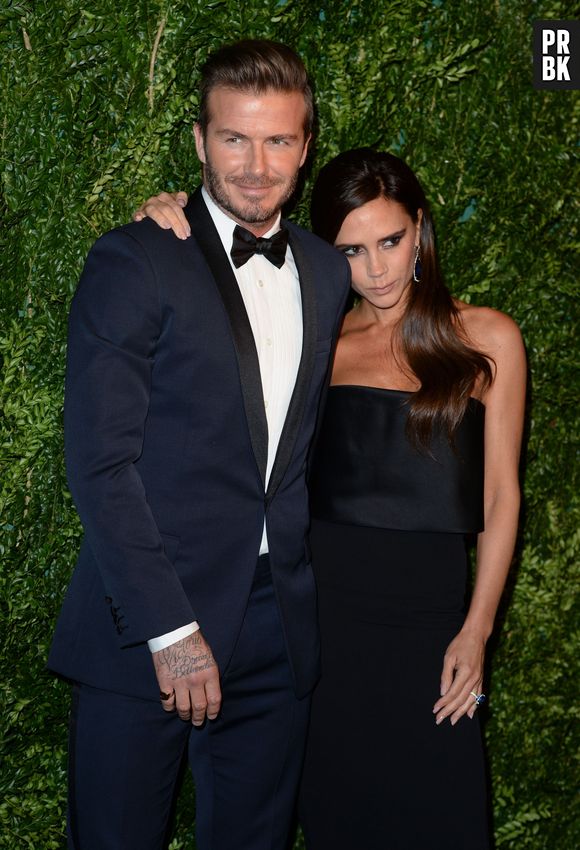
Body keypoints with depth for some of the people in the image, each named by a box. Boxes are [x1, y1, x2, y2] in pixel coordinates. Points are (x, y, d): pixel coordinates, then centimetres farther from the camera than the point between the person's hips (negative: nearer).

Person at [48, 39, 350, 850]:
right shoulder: (134, 262, -6)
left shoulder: (328, 273, 10)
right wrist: (170, 629, -15)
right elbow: (100, 463, -11)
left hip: (279, 632, 5)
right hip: (146, 629, -4)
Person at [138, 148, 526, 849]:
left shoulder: (486, 338, 2)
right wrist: (171, 225, -6)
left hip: (432, 610, -1)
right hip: (324, 601, 2)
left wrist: (476, 631, -3)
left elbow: (500, 495, 2)